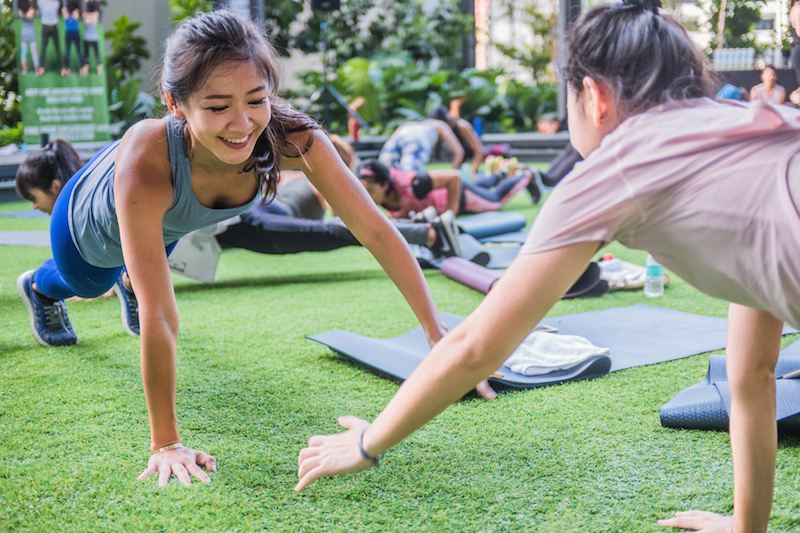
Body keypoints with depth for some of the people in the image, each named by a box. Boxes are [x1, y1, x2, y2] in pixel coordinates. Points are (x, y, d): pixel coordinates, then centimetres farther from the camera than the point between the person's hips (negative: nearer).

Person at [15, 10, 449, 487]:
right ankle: (41, 287, 68)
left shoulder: (292, 138, -42)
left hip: (170, 225, 2)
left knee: (147, 270, 37)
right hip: (93, 225, -2)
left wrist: (440, 336, -39)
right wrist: (165, 443, -43)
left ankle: (128, 283, 73)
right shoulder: (146, 158, -50)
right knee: (86, 284, 33)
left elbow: (375, 230, -37)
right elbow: (159, 313, -48)